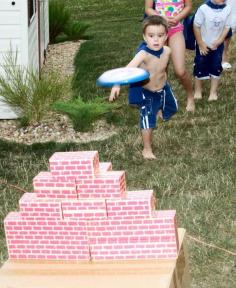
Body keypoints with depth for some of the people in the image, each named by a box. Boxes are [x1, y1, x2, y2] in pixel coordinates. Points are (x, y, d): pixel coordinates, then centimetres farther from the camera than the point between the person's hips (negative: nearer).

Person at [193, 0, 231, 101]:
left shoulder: (227, 9, -14)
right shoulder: (203, 9, -25)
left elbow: (227, 27, -3)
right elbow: (196, 26, -16)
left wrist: (219, 41, -11)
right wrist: (201, 44, -11)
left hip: (218, 45, 3)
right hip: (203, 45, -3)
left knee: (216, 68, 9)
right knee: (200, 67, 8)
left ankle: (213, 92, 22)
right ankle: (198, 90, 27)